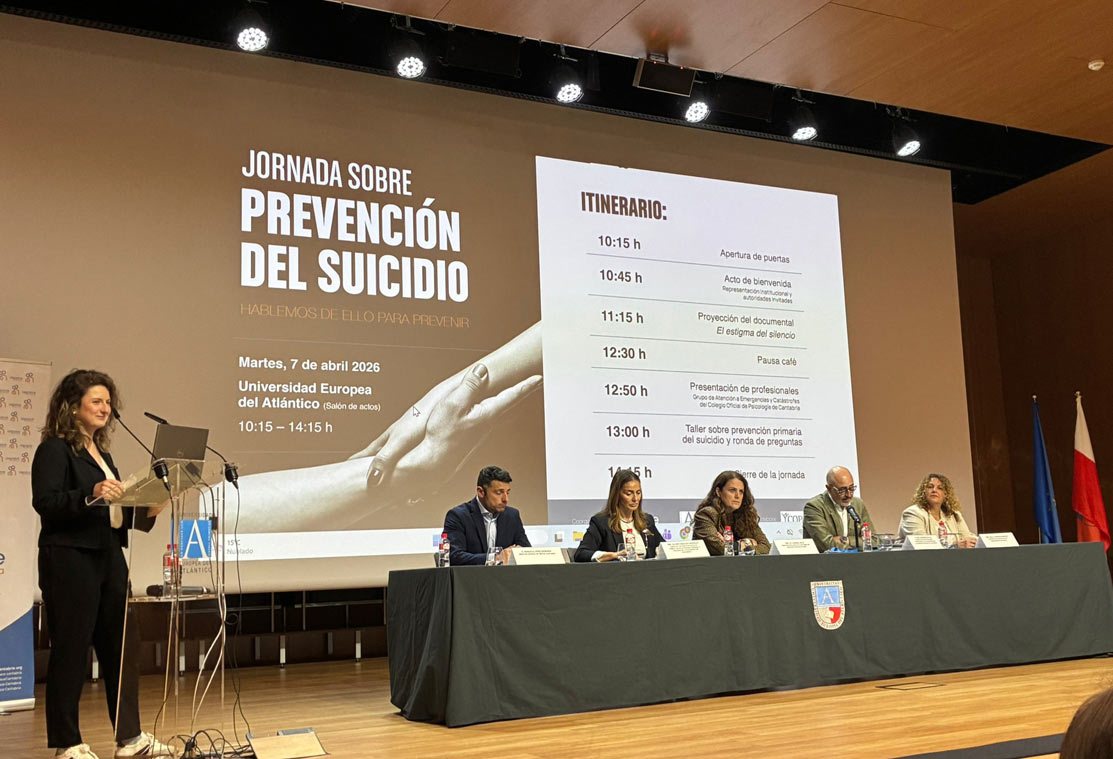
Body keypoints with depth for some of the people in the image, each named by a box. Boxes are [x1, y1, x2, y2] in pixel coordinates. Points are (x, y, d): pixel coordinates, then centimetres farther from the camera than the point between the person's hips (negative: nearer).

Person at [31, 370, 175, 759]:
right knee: (70, 649, -1)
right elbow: (44, 502, -18)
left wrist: (145, 511, 6)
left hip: (108, 557, 8)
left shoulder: (101, 452, 19)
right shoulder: (54, 449, -5)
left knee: (122, 646, 8)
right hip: (70, 559, -8)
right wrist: (91, 495, -30)